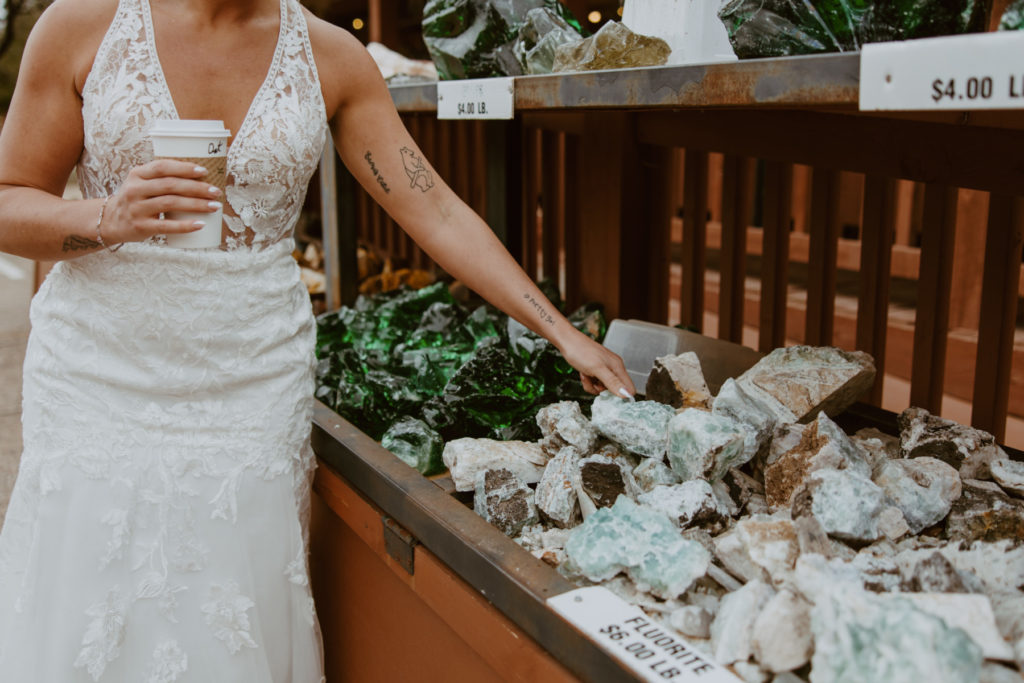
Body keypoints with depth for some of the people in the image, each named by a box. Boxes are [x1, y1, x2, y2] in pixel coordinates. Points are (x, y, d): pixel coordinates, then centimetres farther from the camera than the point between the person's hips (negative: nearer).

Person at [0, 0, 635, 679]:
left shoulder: (332, 56, 0)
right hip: (99, 368, 0)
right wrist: (107, 217, -21)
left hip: (256, 382, 1)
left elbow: (436, 211, -1)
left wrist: (565, 333, -4)